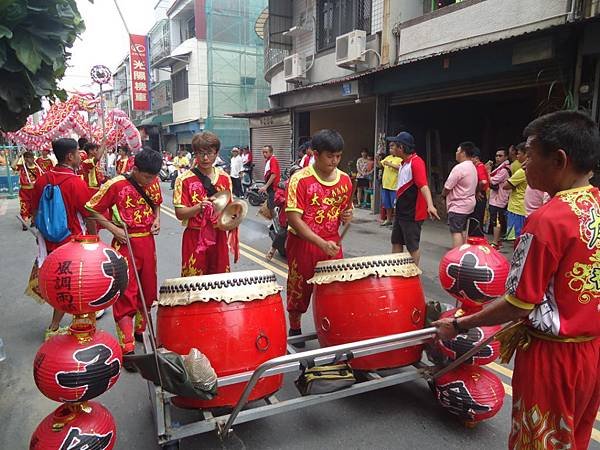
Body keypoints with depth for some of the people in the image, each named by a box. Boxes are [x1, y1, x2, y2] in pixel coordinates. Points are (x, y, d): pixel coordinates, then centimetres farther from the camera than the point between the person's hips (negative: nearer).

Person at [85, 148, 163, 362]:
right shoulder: (116, 185, -14)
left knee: (148, 290, 16)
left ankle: (140, 330, 37)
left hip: (147, 242, 6)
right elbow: (92, 210, -8)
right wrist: (113, 229, -16)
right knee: (126, 294, -4)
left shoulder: (153, 182, 2)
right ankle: (127, 348, 3)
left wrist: (157, 219, 2)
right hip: (125, 244, -6)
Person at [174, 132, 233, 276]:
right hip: (195, 238, -3)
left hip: (219, 236, 3)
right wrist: (200, 207, -25)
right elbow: (180, 213, -9)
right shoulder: (184, 180, -7)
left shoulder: (224, 178, 5)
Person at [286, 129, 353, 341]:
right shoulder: (300, 180, -14)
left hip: (332, 244, 4)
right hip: (303, 244, -4)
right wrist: (321, 243, -26)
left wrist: (347, 216, -8)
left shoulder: (345, 180, 2)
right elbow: (293, 218, -18)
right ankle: (295, 332, 33)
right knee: (299, 291, 11)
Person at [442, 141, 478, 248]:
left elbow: (447, 187, -16)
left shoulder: (459, 168, -19)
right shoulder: (473, 168, 12)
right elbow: (474, 186, 15)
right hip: (469, 203, 10)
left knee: (456, 232, -9)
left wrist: (443, 194, 3)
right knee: (462, 231, 16)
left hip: (458, 206, -10)